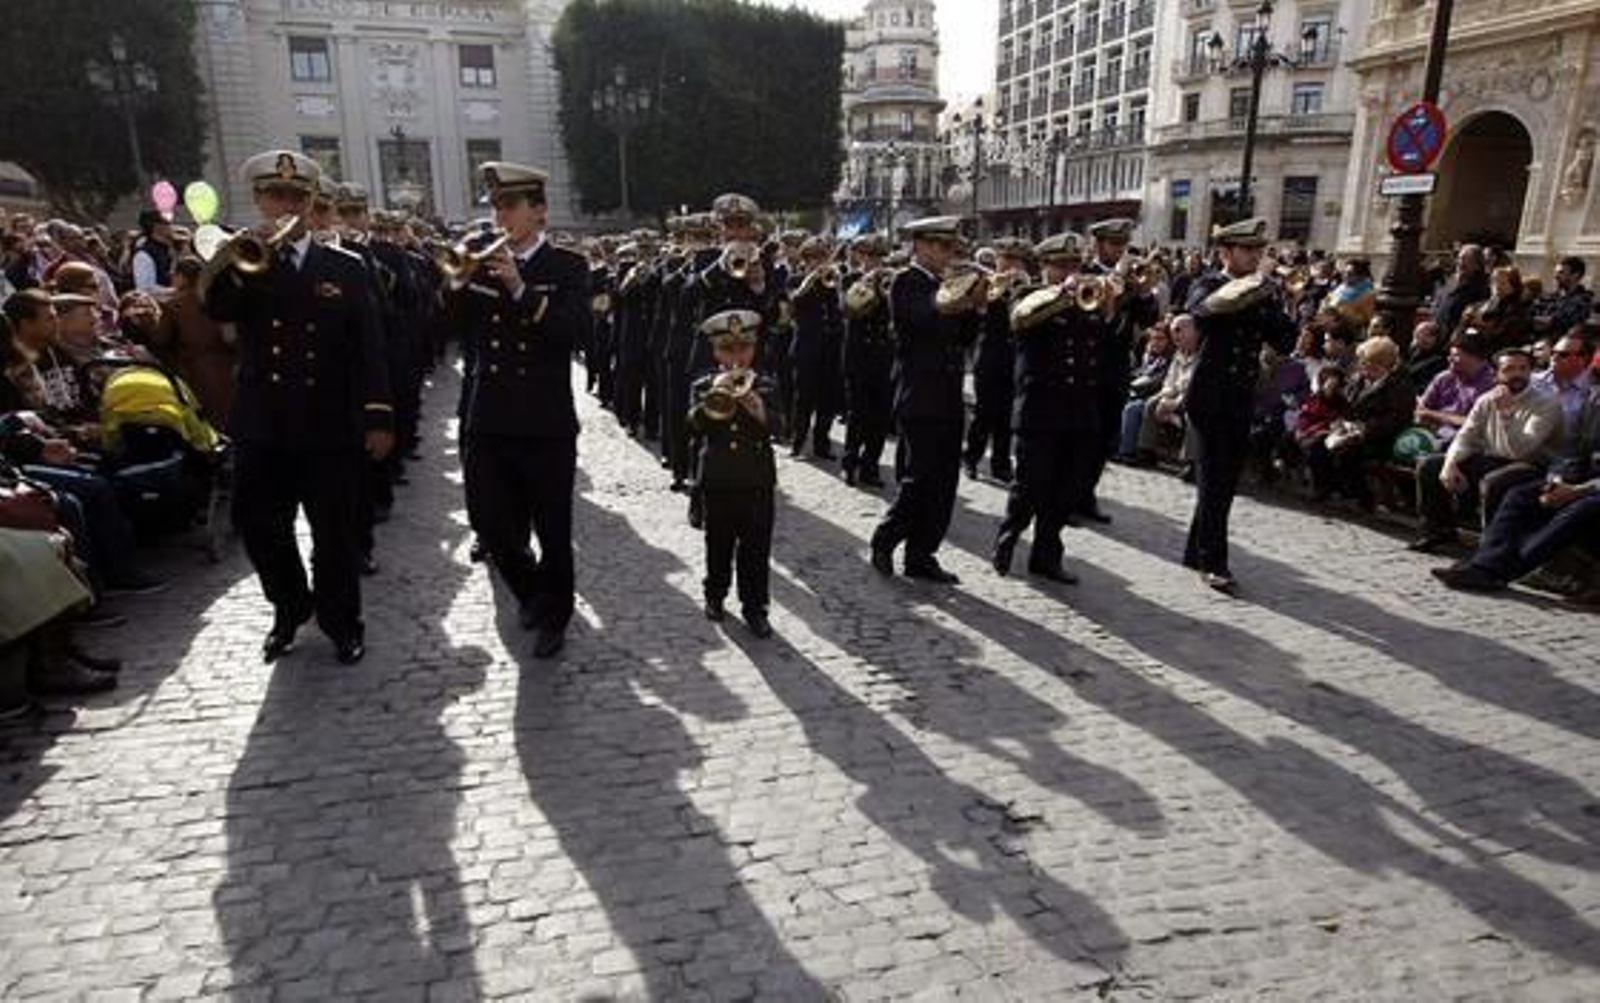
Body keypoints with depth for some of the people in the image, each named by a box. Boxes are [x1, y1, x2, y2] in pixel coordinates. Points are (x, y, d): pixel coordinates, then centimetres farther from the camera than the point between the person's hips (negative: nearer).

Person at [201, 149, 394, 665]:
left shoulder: (345, 267, 3)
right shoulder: (240, 262, 7)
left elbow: (369, 348, -2)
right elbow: (217, 310, -14)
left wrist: (378, 417, -8)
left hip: (329, 428, -2)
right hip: (261, 427, 2)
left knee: (336, 533, 5)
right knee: (260, 530, 12)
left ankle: (342, 623, 24)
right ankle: (289, 610, 35)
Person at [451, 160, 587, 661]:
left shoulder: (567, 267, -1)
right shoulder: (482, 262, 10)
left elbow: (573, 331, -17)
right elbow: (457, 329, 5)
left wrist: (520, 289, -25)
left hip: (547, 422, -4)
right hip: (489, 418, 4)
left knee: (553, 528, 4)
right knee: (488, 521, 7)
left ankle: (554, 616, 25)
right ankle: (529, 590, 34)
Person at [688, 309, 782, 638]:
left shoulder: (765, 386, 4)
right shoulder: (704, 386, 2)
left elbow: (778, 429, -11)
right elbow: (694, 426, -15)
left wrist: (760, 411, -30)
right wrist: (714, 396, -28)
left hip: (758, 483, 0)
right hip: (718, 482, 0)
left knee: (757, 548, 4)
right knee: (719, 545, 13)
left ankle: (754, 607, 14)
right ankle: (715, 595, 31)